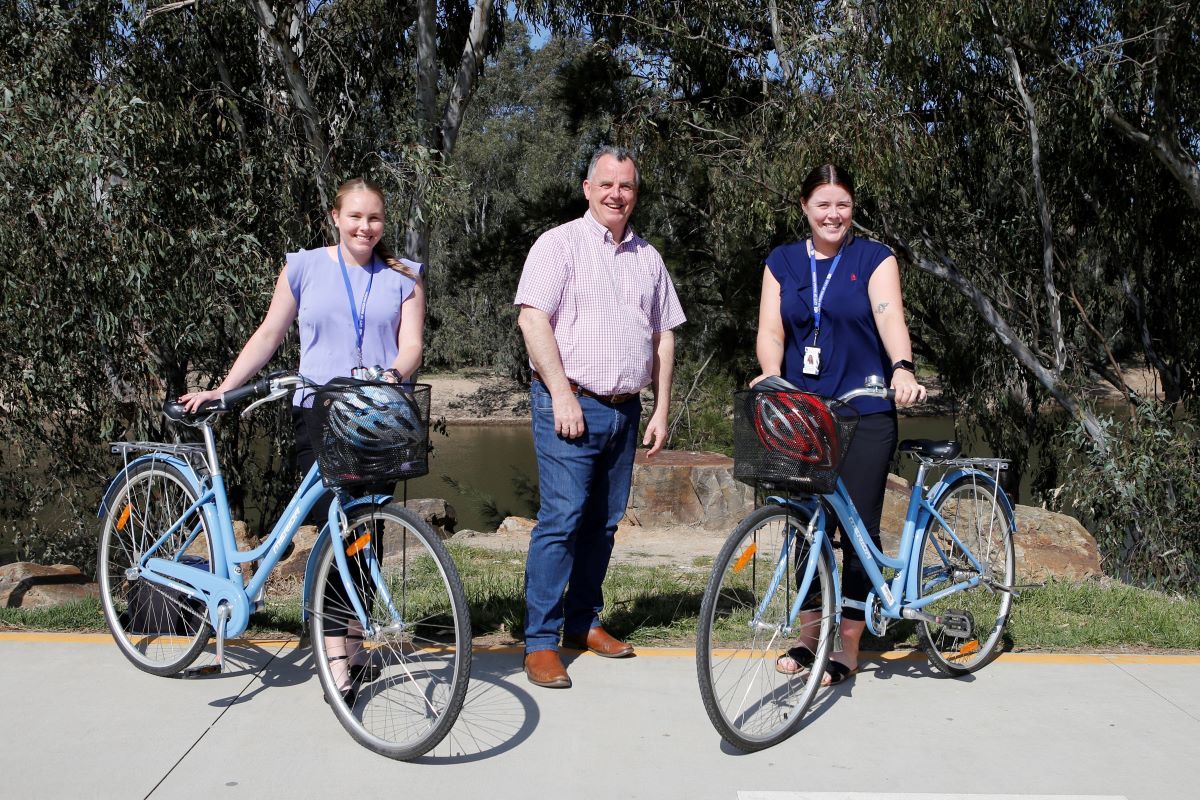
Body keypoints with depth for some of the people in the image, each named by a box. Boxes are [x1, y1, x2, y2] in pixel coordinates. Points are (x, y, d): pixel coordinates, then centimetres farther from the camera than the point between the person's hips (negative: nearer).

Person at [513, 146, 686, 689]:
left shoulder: (648, 258, 15)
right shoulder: (559, 243, -2)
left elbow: (663, 337, 18)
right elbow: (533, 319, -11)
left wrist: (661, 411, 11)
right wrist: (563, 396, -16)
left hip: (626, 409, 6)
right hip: (572, 403, -6)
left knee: (604, 521, 10)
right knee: (562, 519, -10)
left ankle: (583, 622, 24)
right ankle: (540, 641, -4)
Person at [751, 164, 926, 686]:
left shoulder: (874, 259, 2)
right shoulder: (782, 262, 10)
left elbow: (890, 317, -14)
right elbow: (770, 331, 3)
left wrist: (902, 368, -33)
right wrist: (771, 374, -18)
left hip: (864, 413, -3)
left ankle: (848, 647, 8)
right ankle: (810, 632, 22)